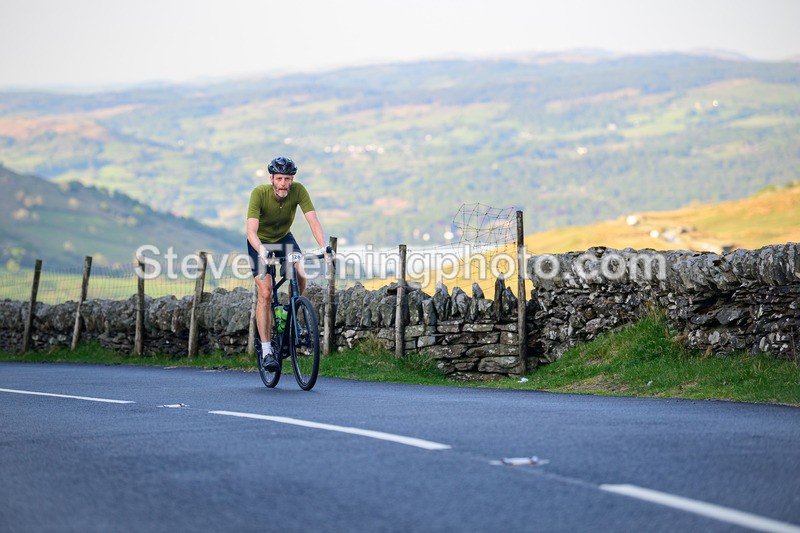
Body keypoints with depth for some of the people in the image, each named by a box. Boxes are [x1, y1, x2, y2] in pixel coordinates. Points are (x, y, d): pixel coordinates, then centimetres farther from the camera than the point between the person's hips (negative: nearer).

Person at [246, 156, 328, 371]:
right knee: (265, 293, -15)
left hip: (284, 238, 3)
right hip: (261, 242, -2)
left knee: (300, 275, -25)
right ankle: (266, 350, -9)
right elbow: (251, 230, -37)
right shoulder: (259, 193, -30)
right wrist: (261, 250, -56)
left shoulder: (298, 190, -24)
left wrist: (324, 248, -45)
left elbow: (313, 221, -30)